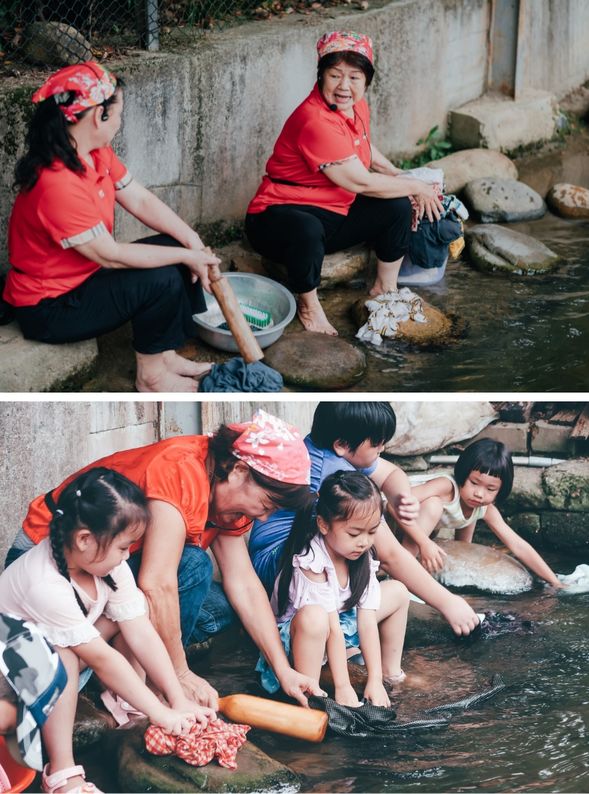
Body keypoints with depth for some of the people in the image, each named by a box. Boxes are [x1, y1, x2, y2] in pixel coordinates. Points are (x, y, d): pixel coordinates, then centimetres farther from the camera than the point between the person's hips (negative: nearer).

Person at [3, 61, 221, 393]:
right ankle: (151, 376, 0)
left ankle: (166, 355, 12)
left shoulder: (97, 154, -4)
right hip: (49, 309, -10)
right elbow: (111, 255, -26)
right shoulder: (58, 184, -33)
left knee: (174, 248, 5)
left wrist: (194, 243, -10)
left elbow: (142, 200, 3)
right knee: (162, 281, -20)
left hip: (84, 275, 10)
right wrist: (187, 256, -18)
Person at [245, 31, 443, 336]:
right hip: (280, 216, -9)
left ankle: (385, 288, 17)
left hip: (333, 213, 9)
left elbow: (363, 147, 27)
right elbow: (359, 182, -25)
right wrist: (417, 187, -13)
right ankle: (308, 305, -17)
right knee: (307, 230, -42)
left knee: (397, 207, -1)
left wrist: (396, 174, 8)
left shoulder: (357, 107, 3)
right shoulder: (315, 122, -28)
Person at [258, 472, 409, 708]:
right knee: (313, 616, -42)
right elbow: (333, 627, -30)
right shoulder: (311, 562, -30)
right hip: (295, 635, -8)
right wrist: (343, 687, -27)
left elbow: (367, 621, -11)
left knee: (397, 592, 5)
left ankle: (390, 673, 18)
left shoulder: (363, 558, -8)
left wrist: (375, 680, -15)